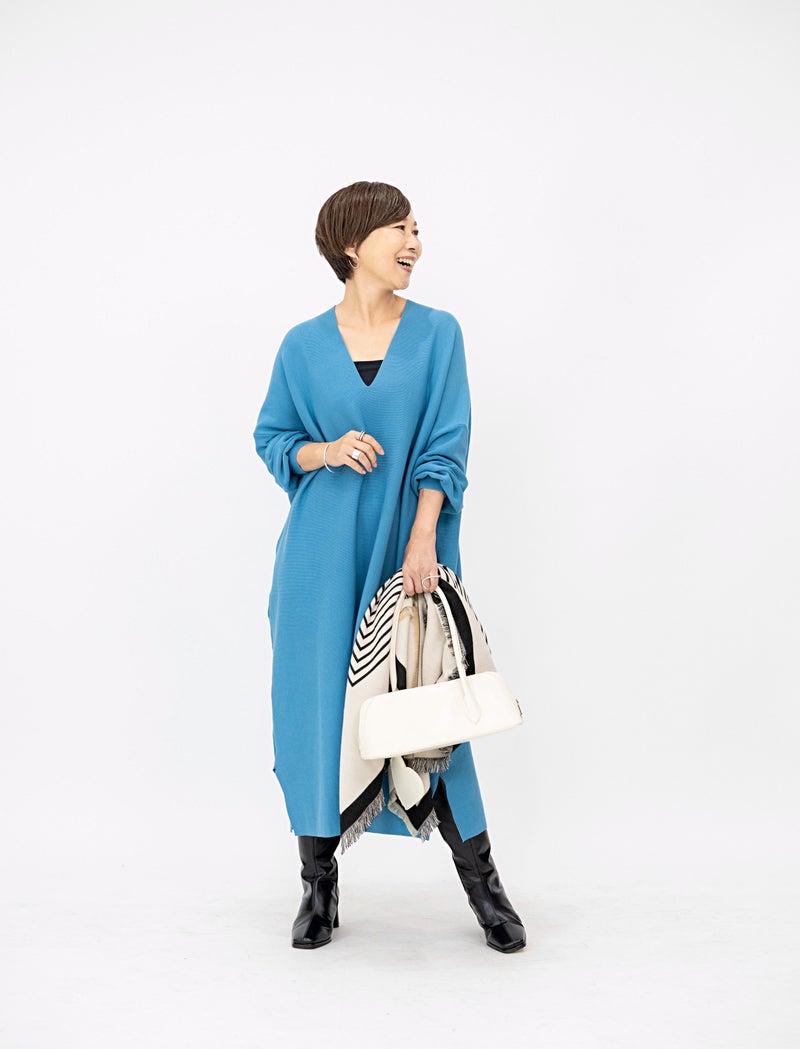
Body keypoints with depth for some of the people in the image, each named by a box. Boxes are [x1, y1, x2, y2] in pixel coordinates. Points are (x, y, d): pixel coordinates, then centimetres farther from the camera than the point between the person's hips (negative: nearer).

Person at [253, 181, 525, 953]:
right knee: (316, 703, 4)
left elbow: (445, 448, -3)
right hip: (322, 552, 1)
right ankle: (319, 885, 21)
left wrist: (422, 542, -13)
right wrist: (327, 451, -10)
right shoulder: (303, 345, 4)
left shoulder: (437, 334, 2)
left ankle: (481, 882, 18)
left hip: (408, 546, -1)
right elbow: (271, 438, 11)